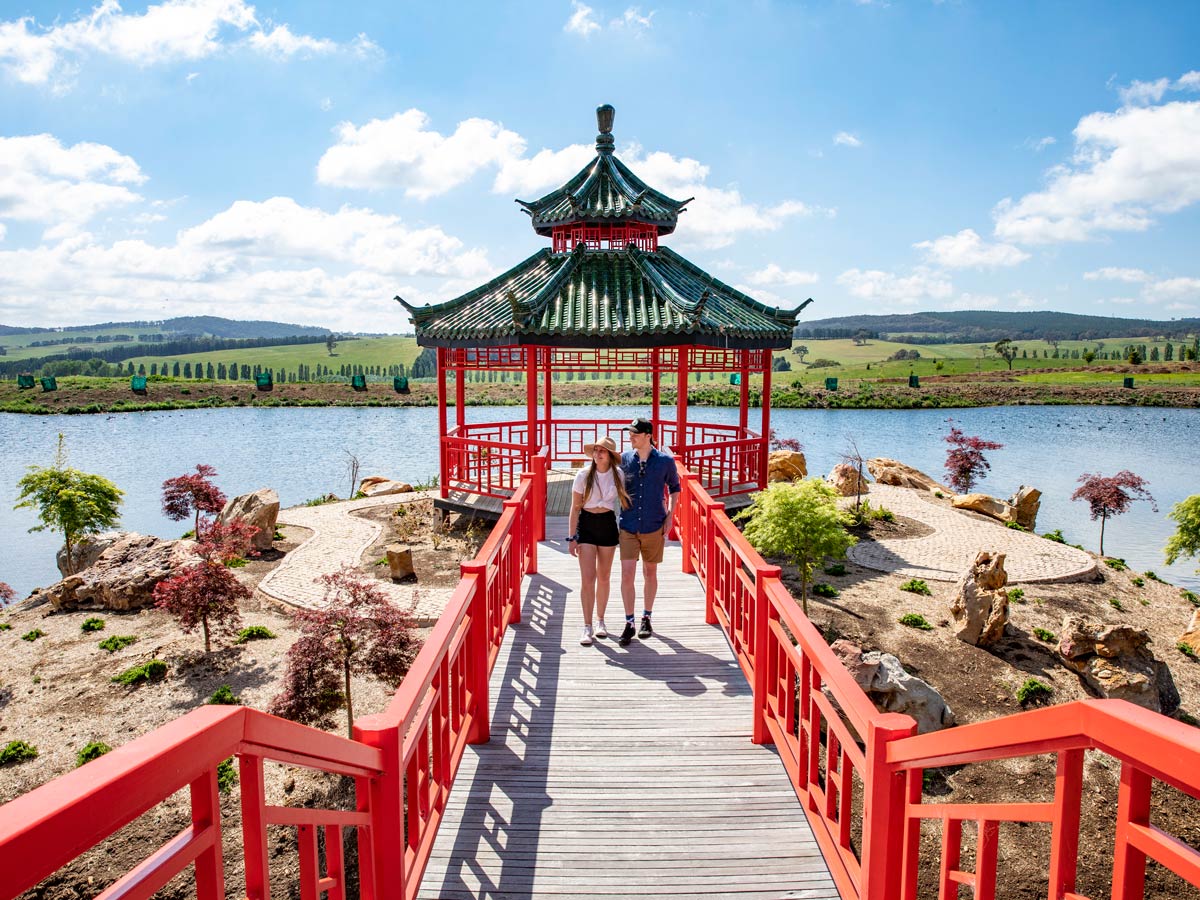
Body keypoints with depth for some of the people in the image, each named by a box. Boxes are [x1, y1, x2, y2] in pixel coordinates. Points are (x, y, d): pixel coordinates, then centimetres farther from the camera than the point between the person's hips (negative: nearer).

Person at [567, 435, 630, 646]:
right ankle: (587, 627, 0)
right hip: (586, 524, -2)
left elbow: (624, 501, 9)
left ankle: (600, 621, 28)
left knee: (604, 577, 12)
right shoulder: (583, 475, -9)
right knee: (588, 578, -7)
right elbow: (575, 508, -5)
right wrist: (572, 537, -8)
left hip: (608, 524, 2)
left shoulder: (618, 475, -4)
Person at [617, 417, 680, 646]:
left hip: (654, 526, -1)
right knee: (627, 574, -5)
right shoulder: (624, 458, 0)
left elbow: (674, 487, 11)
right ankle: (629, 623, 5)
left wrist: (670, 515, 3)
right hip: (628, 526, 1)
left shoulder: (665, 461, -5)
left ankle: (646, 618, 28)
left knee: (650, 574, 12)